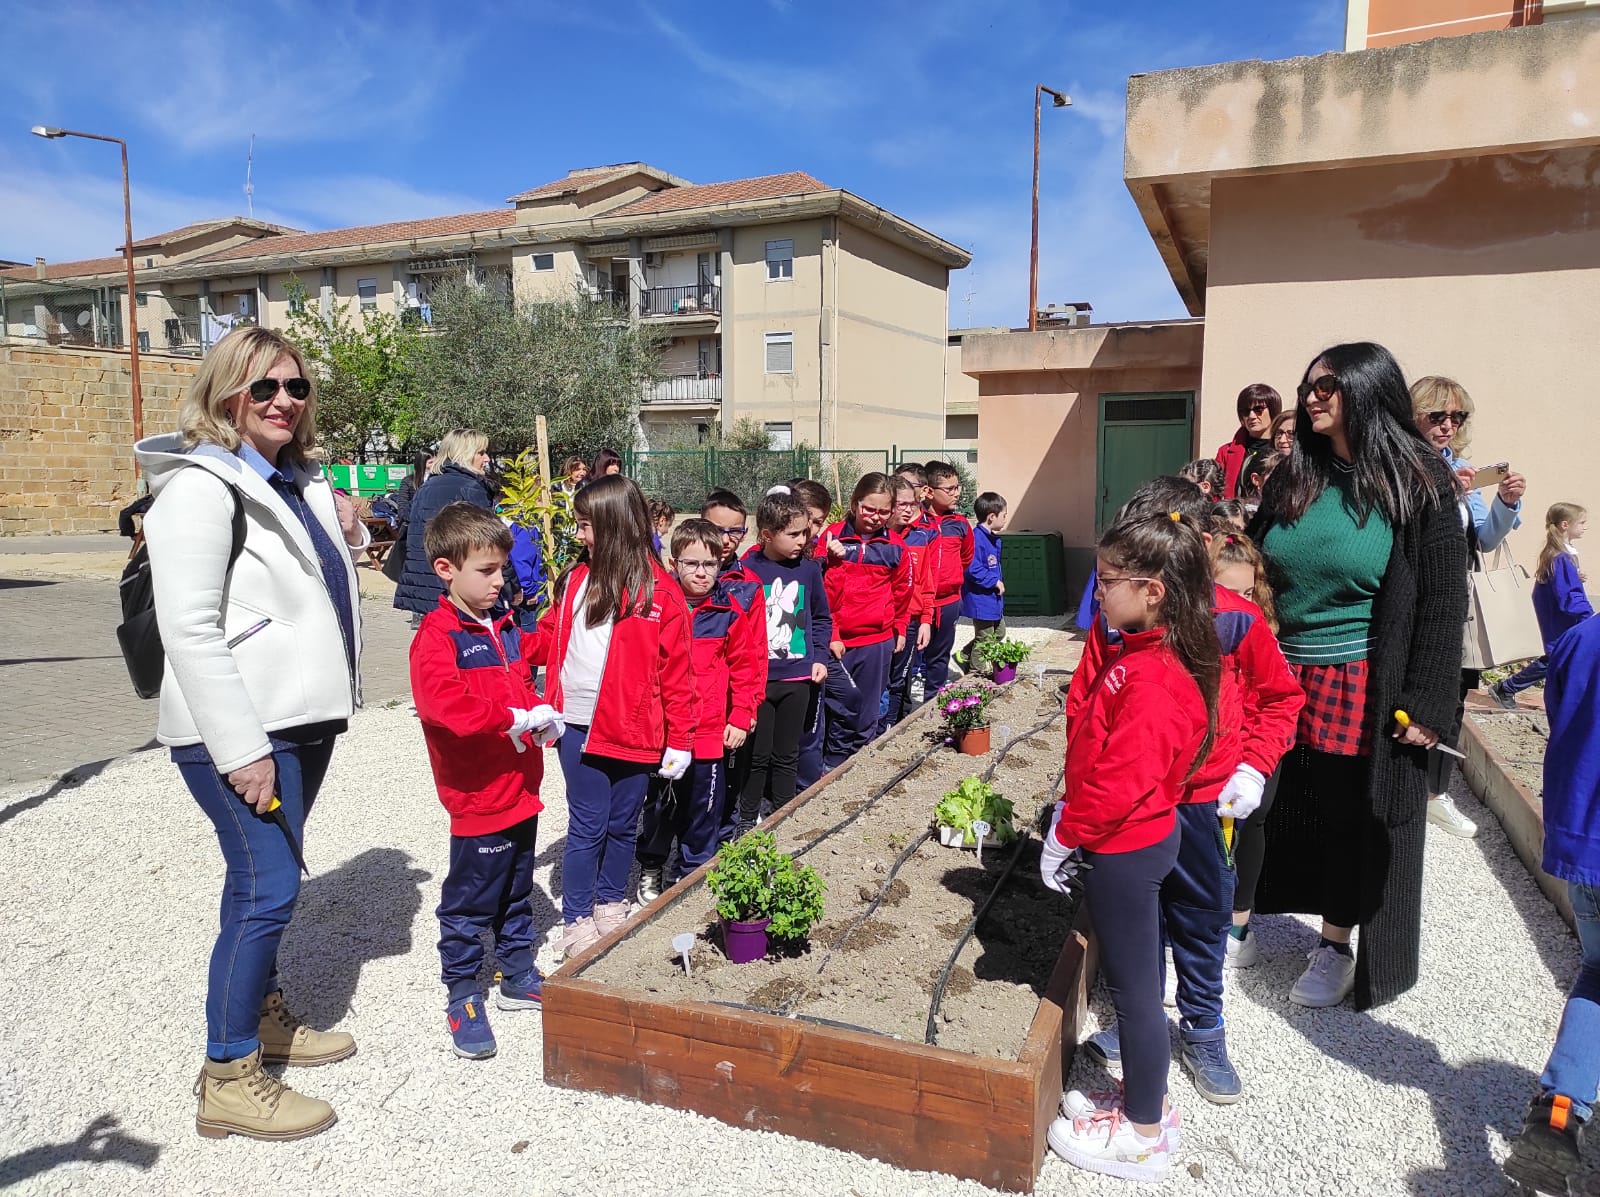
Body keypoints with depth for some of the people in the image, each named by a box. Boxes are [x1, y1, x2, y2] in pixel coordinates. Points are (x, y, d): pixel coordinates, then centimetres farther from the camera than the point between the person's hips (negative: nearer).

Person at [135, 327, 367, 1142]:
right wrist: (241, 748, -23)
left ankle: (263, 1016, 36)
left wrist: (349, 537, 8)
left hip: (303, 716, 9)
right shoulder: (202, 486, -13)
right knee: (266, 888, -7)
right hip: (240, 728, -9)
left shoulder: (300, 481, 14)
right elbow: (189, 630, -20)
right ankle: (228, 1079, 6)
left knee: (268, 877, 19)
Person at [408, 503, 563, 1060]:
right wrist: (512, 720, -27)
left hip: (522, 788, 8)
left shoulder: (505, 625, 9)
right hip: (478, 796, -8)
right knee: (470, 902, 6)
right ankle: (463, 997, 21)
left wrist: (543, 717, -3)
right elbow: (445, 702, -31)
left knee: (517, 893, 21)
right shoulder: (437, 636, -16)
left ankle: (519, 977, 37)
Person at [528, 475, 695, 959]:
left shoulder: (658, 590, -8)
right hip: (578, 725, 2)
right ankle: (577, 922, 21)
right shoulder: (576, 577, 6)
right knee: (587, 827, 7)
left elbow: (675, 670, -6)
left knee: (622, 825, 14)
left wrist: (679, 739, -6)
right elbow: (550, 636, 15)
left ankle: (611, 906, 34)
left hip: (632, 729, -2)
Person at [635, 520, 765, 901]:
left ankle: (692, 872, 32)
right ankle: (650, 869, 37)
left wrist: (742, 717, -3)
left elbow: (747, 665, -1)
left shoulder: (737, 605, -5)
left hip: (711, 730, 0)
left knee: (704, 805, 12)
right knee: (659, 802, 16)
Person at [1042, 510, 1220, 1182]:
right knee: (1132, 981, 22)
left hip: (1124, 850, -9)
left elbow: (1121, 781, -28)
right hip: (1135, 838, 9)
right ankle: (1146, 1101, 40)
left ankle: (1142, 1136, 26)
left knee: (1133, 987, 7)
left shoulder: (1152, 678, -27)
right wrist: (1069, 815, 8)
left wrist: (1064, 836, -16)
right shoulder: (1144, 653, 5)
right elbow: (1097, 751, 11)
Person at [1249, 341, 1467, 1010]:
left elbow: (1444, 602, -8)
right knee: (1287, 810, 14)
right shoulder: (1292, 480, 6)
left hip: (1365, 691, -3)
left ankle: (1337, 942, 27)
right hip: (1281, 680, 4)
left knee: (1360, 822, 9)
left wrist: (1427, 705, -12)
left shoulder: (1418, 484, -7)